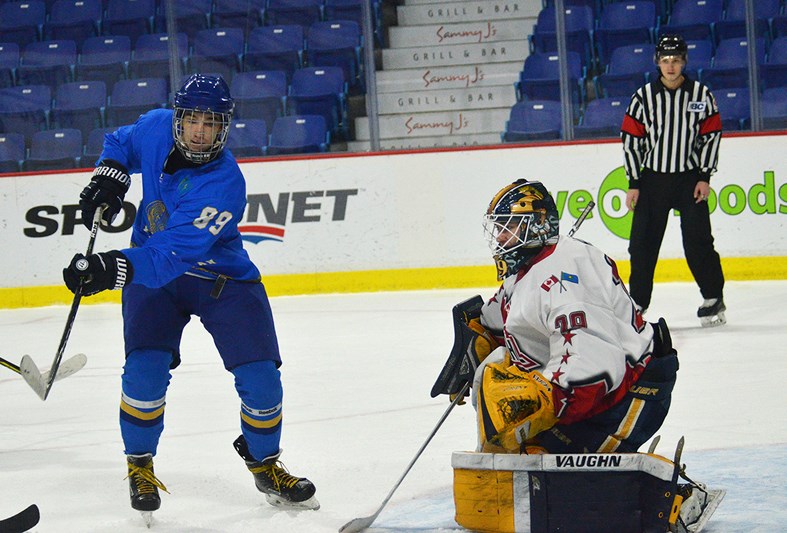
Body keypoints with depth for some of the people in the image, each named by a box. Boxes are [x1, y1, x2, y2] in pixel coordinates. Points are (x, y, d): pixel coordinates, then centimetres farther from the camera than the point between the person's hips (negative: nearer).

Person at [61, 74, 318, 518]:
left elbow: (171, 256, -41)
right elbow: (122, 142, 14)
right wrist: (109, 177, -6)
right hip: (151, 272, 3)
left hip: (222, 280, -3)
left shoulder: (224, 185, -31)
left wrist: (113, 269, -55)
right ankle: (140, 466, 6)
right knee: (145, 371, -17)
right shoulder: (155, 129, -14)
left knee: (261, 381, -8)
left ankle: (265, 464, 21)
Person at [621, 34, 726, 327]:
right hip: (652, 179, 1)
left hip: (689, 179, -1)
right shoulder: (643, 97, -1)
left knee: (698, 240, -5)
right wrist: (633, 184, -2)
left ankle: (713, 299, 6)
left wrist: (704, 177, -6)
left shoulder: (701, 95, -1)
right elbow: (631, 140, 1)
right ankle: (637, 302, 12)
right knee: (642, 244, 1)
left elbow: (711, 135, 1)